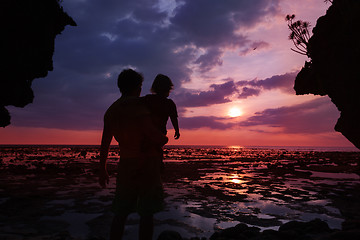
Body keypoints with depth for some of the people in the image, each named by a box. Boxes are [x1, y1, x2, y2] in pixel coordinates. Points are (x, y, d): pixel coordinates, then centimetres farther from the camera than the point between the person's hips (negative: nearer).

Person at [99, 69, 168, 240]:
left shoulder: (111, 111, 11)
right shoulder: (137, 105, -12)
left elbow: (104, 144, 14)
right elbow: (153, 134, -22)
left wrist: (103, 170, 21)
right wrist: (164, 139, 0)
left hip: (125, 165, 7)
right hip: (146, 164, -6)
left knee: (120, 213, 13)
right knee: (147, 213, 2)